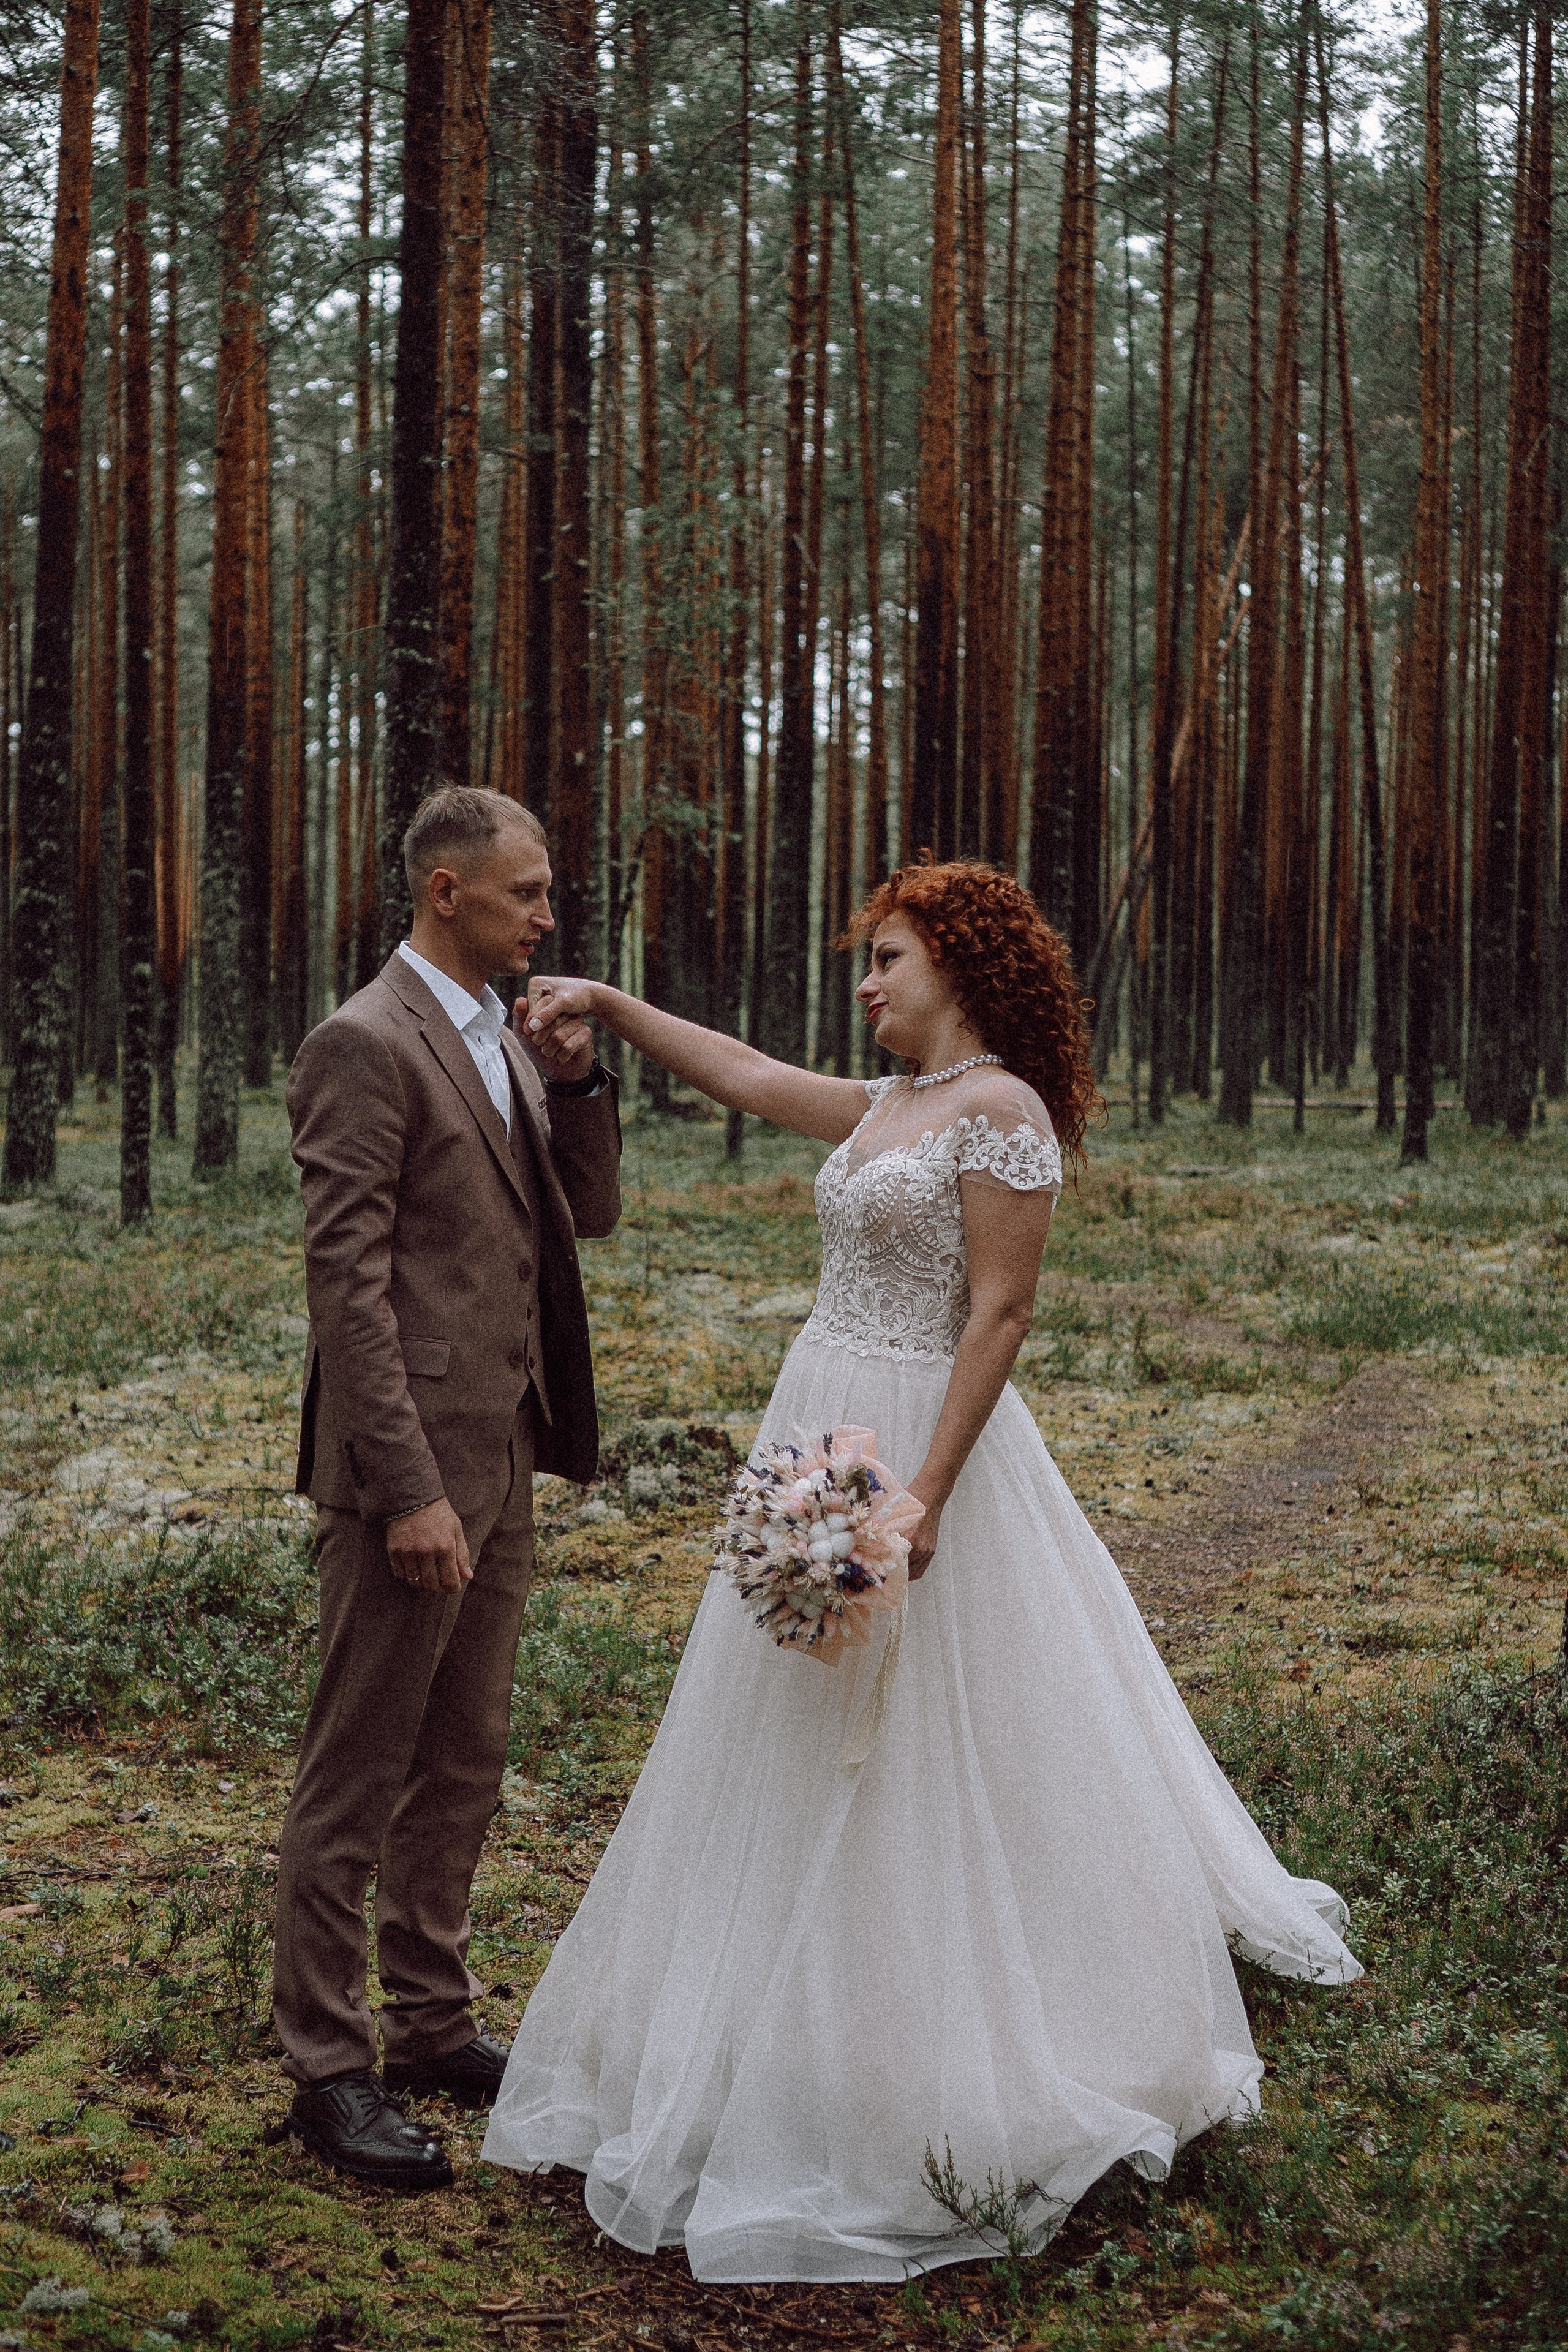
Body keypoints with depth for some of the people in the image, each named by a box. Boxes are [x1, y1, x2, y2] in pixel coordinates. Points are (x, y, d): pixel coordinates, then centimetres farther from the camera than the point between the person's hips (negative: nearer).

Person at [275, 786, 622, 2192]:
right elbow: (347, 1278, -19)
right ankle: (330, 2072, 12)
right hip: (414, 1468, -9)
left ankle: (432, 2025, 30)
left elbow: (591, 1214, 16)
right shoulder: (367, 1045, -14)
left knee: (461, 1764, 17)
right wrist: (408, 1489, -22)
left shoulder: (503, 1042, 14)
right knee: (358, 1780, 1)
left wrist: (580, 1081, -1)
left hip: (503, 1462, 9)